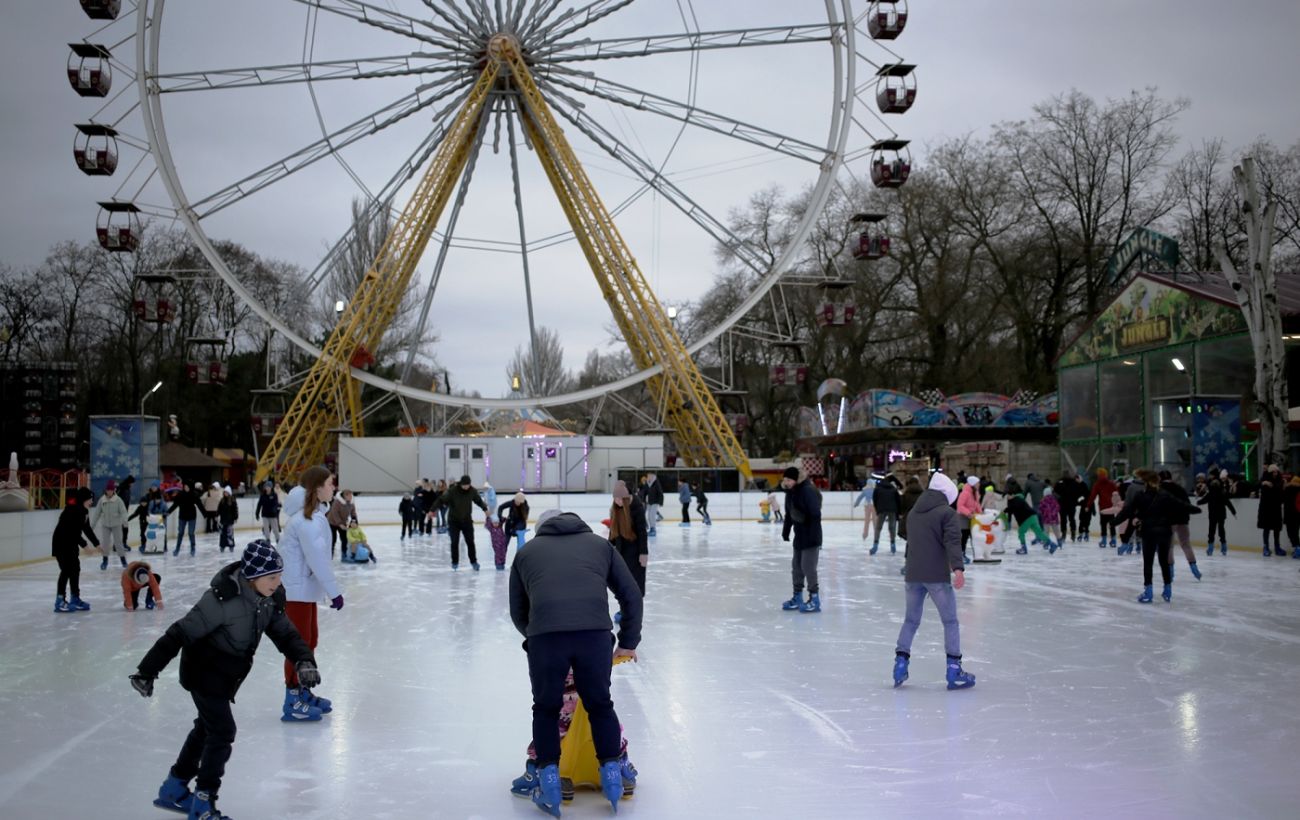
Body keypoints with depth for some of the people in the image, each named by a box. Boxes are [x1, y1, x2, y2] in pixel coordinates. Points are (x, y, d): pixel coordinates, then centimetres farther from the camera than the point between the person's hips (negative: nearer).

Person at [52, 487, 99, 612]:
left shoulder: (84, 511, 3)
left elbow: (87, 529, 11)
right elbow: (73, 531, -28)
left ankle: (75, 599, 20)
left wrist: (97, 544, 9)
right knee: (66, 570, -12)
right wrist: (84, 545, -29)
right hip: (61, 543, -9)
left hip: (72, 544, 9)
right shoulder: (71, 510, -24)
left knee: (75, 569, 11)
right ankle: (60, 602, -9)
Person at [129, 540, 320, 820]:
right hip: (204, 672, -9)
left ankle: (174, 790, 41)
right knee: (222, 732, -6)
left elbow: (285, 633, -7)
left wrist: (304, 661, -26)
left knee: (207, 728, 21)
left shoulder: (268, 599, -10)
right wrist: (147, 671, -28)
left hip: (226, 676, 9)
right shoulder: (223, 599, -33)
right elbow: (181, 633, -30)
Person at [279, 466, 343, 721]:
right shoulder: (306, 520, -23)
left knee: (310, 639, 18)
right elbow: (317, 558, -24)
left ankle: (304, 691, 31)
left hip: (304, 586, 10)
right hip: (296, 589, -10)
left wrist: (330, 589, 11)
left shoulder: (313, 513, 8)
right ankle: (292, 702, 7)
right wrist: (334, 592, -17)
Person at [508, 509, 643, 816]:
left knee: (546, 708, 20)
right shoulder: (599, 544, 27)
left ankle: (549, 782, 18)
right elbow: (631, 595, 24)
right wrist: (628, 642, 32)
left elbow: (518, 612, 30)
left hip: (544, 635, 0)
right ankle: (612, 774, 24)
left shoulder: (527, 552, 26)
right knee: (600, 704, 22)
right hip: (595, 633, 0)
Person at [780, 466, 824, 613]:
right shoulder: (790, 492, 5)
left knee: (808, 566, -8)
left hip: (811, 537, -9)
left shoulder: (808, 491, -21)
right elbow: (789, 515, 14)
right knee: (796, 566, 13)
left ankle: (814, 599, 2)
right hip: (799, 536, 9)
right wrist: (785, 531, 12)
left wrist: (814, 536, -26)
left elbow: (816, 515, -24)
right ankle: (797, 597, 25)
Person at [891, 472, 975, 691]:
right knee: (950, 622, 3)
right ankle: (954, 671, 1)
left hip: (912, 575, 6)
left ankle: (900, 662, 10)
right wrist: (958, 568, -32)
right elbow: (953, 542, -21)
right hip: (937, 576, -6)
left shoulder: (913, 512, 14)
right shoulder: (947, 513, -7)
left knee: (911, 620, 16)